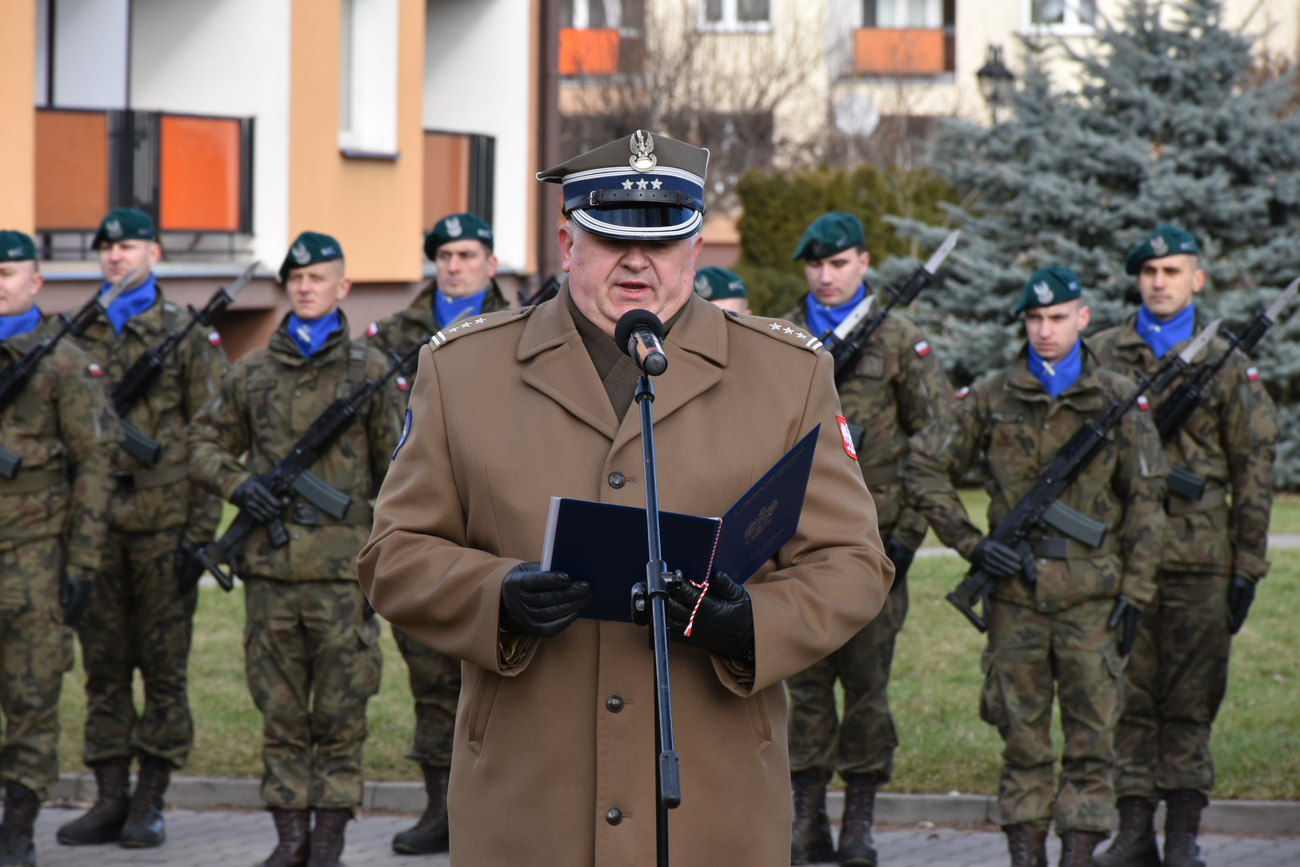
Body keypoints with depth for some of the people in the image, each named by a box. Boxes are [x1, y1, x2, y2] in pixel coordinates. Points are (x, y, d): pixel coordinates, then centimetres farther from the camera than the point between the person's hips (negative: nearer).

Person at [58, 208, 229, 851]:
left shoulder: (188, 337, 2)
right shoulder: (75, 337, 11)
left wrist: (200, 531, -8)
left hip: (163, 525, -3)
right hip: (95, 525, 3)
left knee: (164, 666, 0)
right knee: (104, 666, 6)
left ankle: (149, 803, 5)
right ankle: (110, 800, 11)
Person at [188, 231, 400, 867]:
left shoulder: (368, 370, 5)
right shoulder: (252, 371, 11)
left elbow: (395, 469, 6)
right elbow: (204, 443, 19)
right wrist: (236, 483, -2)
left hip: (342, 565, -3)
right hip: (270, 566, 3)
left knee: (340, 712, -1)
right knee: (280, 710, 6)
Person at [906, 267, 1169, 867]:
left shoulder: (1119, 401, 4)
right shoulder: (990, 399, 4)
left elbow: (1145, 503, 6)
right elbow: (925, 467, 9)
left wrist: (1135, 592, 0)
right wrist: (969, 542, -1)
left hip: (1091, 592, -1)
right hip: (1016, 593, 1)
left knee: (1091, 735, -2)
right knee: (1022, 737, 4)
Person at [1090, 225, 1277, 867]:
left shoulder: (1225, 365, 7)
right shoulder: (1100, 356, 8)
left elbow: (1254, 469, 8)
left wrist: (1248, 566, 3)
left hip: (1198, 559, -1)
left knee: (1191, 701, 2)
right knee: (1128, 696, 2)